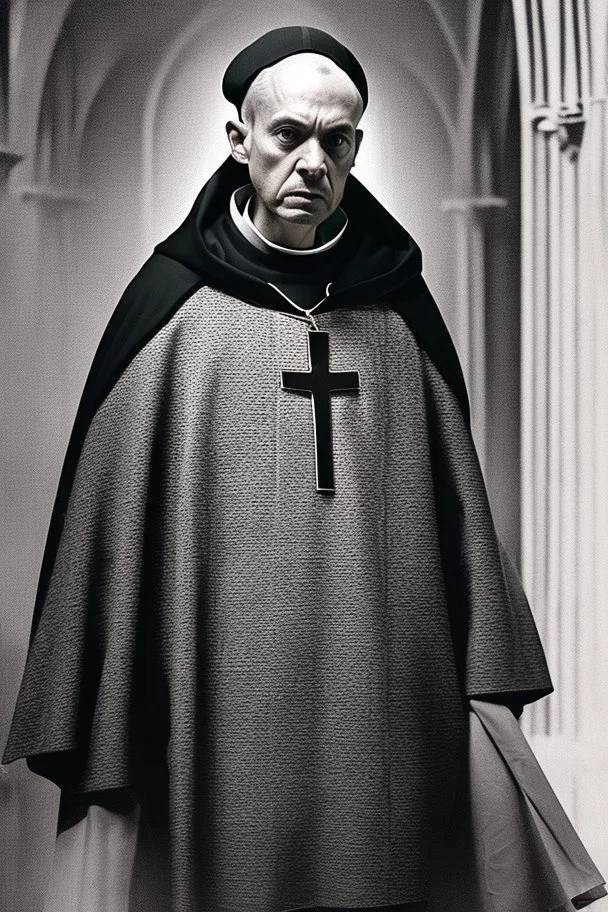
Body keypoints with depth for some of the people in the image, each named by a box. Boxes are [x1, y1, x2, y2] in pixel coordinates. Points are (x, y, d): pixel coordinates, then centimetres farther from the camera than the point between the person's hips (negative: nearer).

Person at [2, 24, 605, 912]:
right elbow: (107, 510, -1)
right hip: (220, 717, -2)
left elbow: (457, 496, 9)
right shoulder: (172, 304, 1)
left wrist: (493, 683, 3)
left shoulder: (400, 307, 9)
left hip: (386, 711, 2)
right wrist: (93, 740, -4)